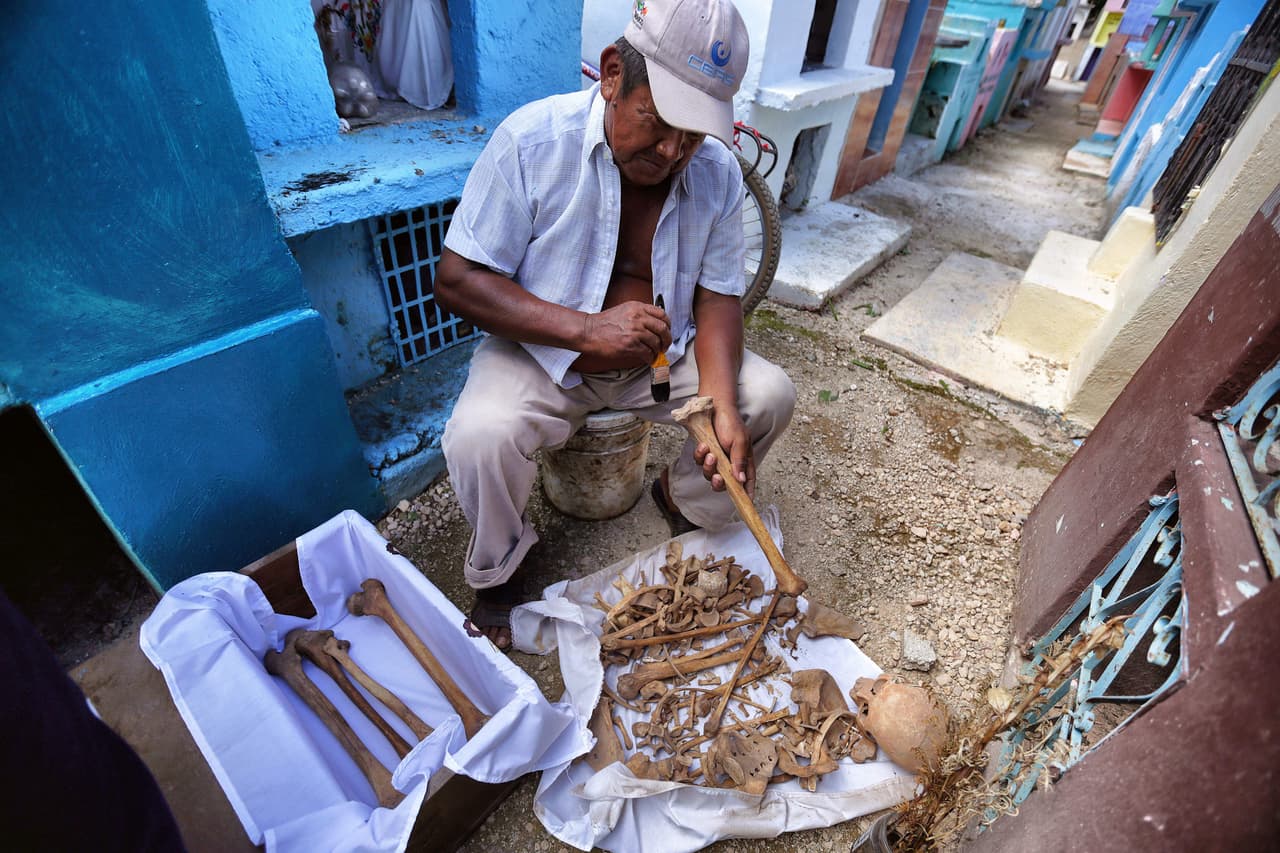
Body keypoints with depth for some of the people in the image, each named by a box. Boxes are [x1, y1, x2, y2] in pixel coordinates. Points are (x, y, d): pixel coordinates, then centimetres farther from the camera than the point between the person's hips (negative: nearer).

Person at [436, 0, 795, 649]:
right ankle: (496, 573, 3)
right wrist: (585, 329, -30)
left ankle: (682, 500, 17)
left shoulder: (717, 171, -5)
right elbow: (456, 280, -17)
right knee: (479, 439, -31)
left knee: (770, 395, -12)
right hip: (543, 351, -3)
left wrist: (721, 406, -22)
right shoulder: (534, 139, -17)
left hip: (663, 356, 4)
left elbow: (717, 297, -3)